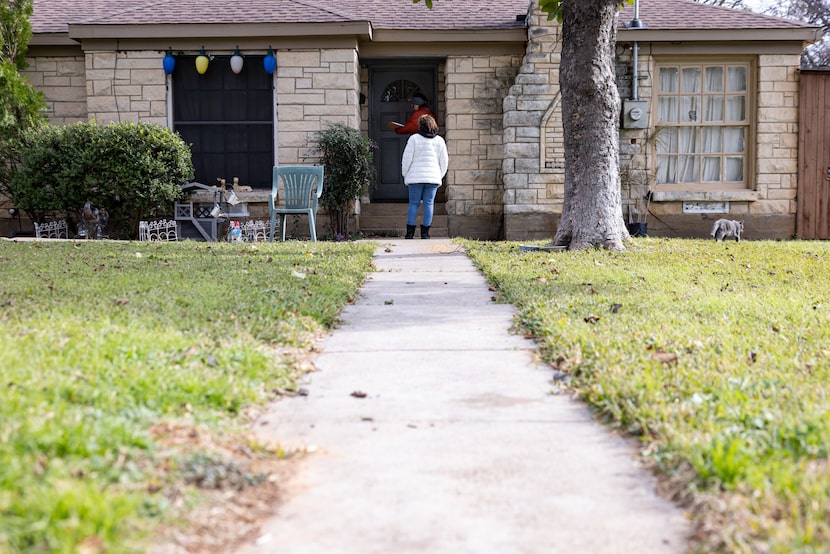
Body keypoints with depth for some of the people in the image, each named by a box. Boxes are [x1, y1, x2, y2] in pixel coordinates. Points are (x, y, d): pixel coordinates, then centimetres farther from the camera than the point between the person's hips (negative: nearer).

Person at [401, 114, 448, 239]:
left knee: (413, 203, 4)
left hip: (416, 177, -2)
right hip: (433, 177, 2)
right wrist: (439, 177, 17)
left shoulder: (414, 138, -3)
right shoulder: (439, 141, 6)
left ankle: (410, 232, 0)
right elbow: (444, 161, 8)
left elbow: (407, 159, -3)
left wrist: (405, 175, 8)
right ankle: (425, 232, 2)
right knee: (429, 204, 4)